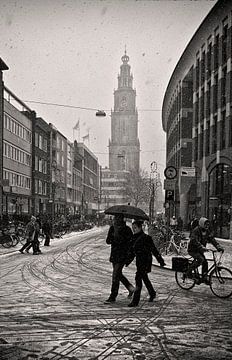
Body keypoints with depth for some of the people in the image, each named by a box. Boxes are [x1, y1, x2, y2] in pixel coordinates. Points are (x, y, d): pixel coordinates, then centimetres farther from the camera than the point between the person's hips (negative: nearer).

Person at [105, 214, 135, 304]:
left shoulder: (126, 229, -11)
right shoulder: (112, 228, 3)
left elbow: (132, 241, -8)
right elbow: (108, 241, -2)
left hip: (123, 255, -6)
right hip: (114, 254, 6)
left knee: (116, 274, -9)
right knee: (118, 274, 17)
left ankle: (112, 297, -1)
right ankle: (130, 288, 38)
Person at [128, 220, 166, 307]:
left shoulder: (145, 238, -16)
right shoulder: (134, 238, 7)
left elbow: (153, 249, -13)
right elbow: (133, 250, 19)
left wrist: (160, 260, -11)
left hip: (145, 261, -8)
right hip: (139, 261, 8)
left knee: (138, 278, -13)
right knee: (144, 278, 20)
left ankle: (135, 301, -11)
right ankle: (152, 293, 43)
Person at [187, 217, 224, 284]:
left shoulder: (207, 231, 2)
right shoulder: (196, 231, -22)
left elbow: (212, 239, -3)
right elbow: (194, 240, -34)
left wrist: (219, 247, -19)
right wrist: (202, 247, -47)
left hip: (199, 250, 7)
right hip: (192, 250, -7)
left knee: (205, 262, -4)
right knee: (201, 259, -27)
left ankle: (204, 278, 7)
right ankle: (189, 270, -12)